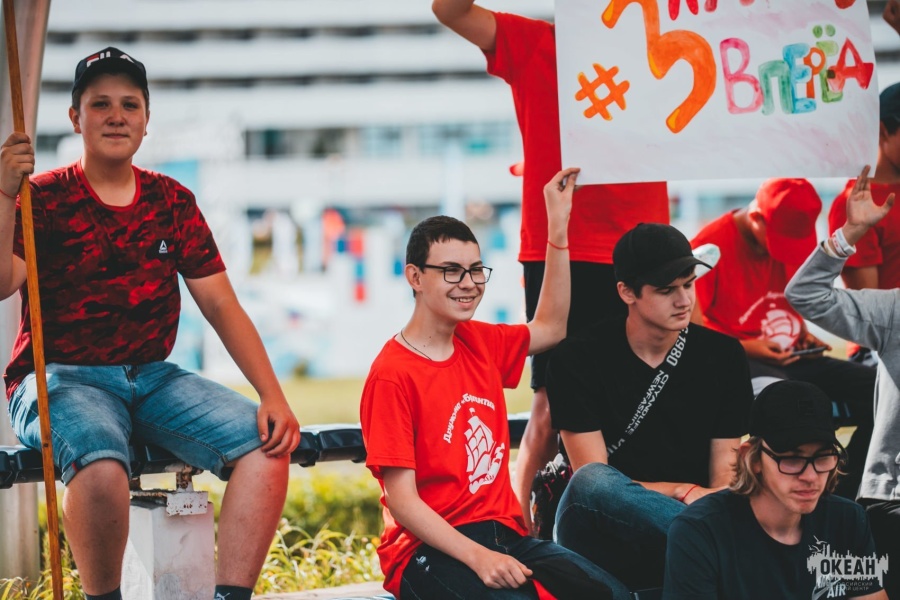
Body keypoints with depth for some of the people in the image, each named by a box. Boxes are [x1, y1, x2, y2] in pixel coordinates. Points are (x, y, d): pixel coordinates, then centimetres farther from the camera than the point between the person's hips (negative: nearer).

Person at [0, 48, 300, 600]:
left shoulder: (173, 201, 12)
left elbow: (222, 306, 8)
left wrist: (274, 397, -3)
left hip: (151, 376, 5)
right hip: (60, 377, -5)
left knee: (267, 444, -19)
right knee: (101, 463, -38)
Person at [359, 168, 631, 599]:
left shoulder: (480, 344, 12)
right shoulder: (392, 375, -9)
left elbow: (550, 328, 32)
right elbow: (402, 499, -12)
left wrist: (558, 227, 26)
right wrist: (477, 557, -22)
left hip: (504, 535, 7)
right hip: (427, 548, -7)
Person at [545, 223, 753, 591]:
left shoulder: (723, 356, 6)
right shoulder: (578, 359, -3)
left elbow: (725, 476, 4)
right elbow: (591, 480, -8)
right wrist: (685, 492, -16)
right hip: (600, 539, 0)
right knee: (593, 483, -38)